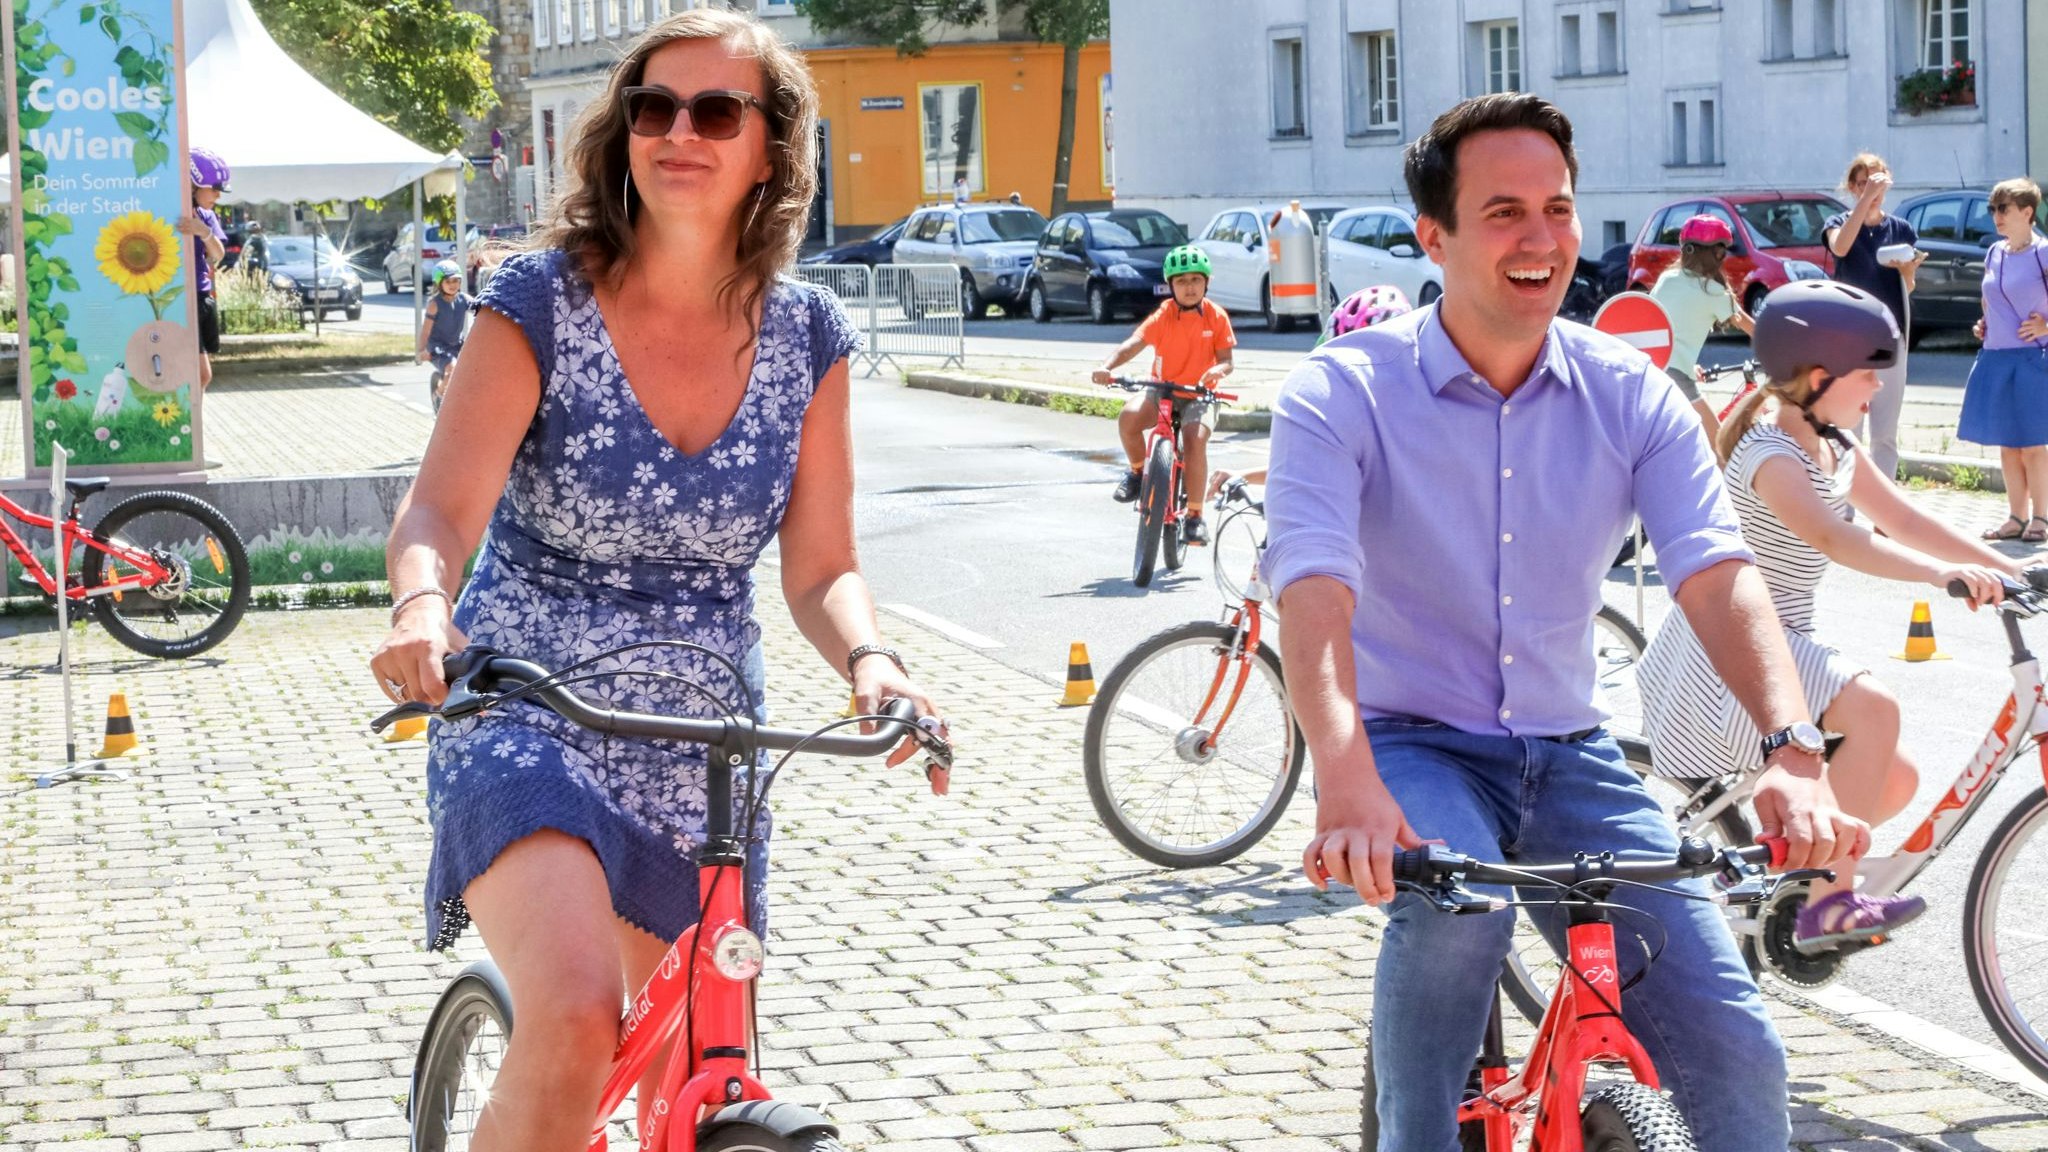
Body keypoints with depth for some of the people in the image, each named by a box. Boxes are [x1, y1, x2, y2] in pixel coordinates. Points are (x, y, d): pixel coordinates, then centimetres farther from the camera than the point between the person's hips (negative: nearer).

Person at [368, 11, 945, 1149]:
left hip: (703, 749, 4)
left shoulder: (807, 337, -1)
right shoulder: (541, 303, -10)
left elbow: (821, 568, 0)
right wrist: (423, 608, -42)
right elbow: (439, 510, -20)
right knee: (575, 1016, -30)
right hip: (527, 722, -4)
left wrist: (871, 660, -22)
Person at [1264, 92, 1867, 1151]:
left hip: (1568, 758, 3)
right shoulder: (1342, 394, -11)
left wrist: (1794, 751, -33)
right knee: (1454, 908, -37)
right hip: (1413, 745, -3)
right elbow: (1314, 589, -26)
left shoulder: (1630, 396, -1)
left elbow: (1718, 575, -14)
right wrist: (1347, 783, -45)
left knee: (1734, 1051, -11)